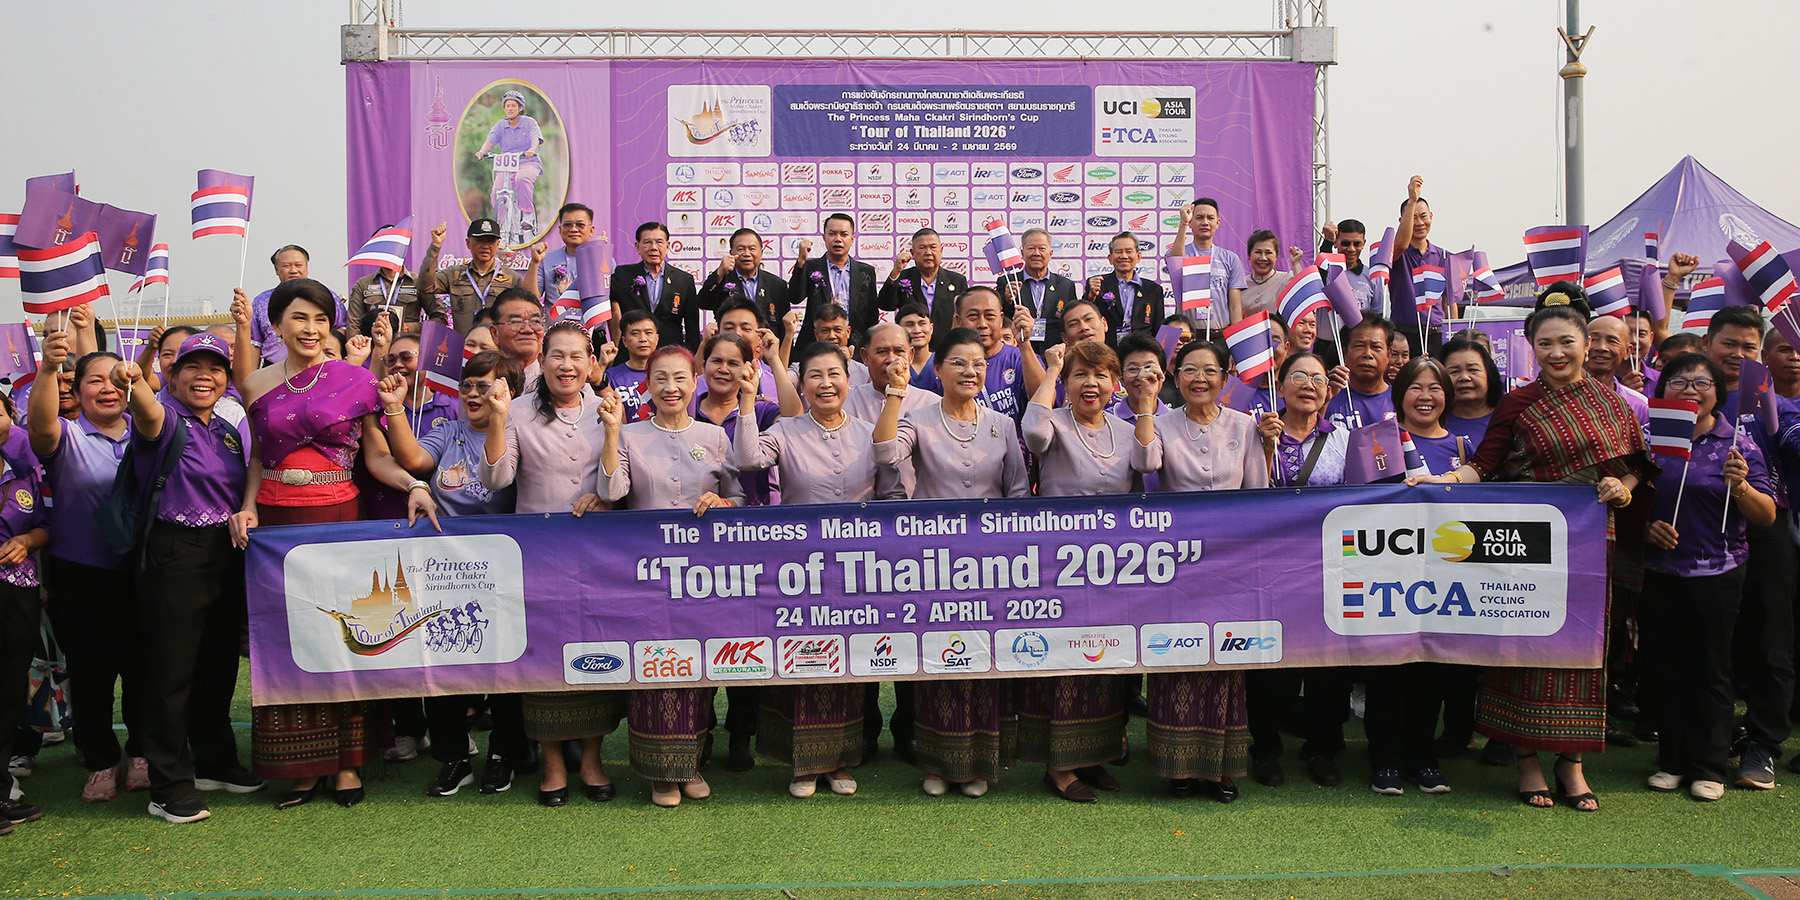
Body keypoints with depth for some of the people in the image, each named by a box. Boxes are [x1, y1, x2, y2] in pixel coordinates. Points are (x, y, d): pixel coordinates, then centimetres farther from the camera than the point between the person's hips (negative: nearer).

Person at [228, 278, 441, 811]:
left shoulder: (355, 380, 1)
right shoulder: (258, 385, 9)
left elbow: (377, 456, 2)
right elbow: (258, 458, 15)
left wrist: (413, 486, -15)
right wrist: (247, 509, 0)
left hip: (338, 516, -2)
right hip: (274, 521, 2)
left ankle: (346, 761, 11)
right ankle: (303, 766, 13)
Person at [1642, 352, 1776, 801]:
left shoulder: (1738, 446, -1)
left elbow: (1767, 517, -5)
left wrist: (1740, 486, -23)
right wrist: (1646, 526, -7)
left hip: (1716, 574, -2)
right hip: (1657, 573, 2)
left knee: (1710, 669, 5)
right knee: (1662, 667, 8)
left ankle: (1709, 767, 16)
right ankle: (1672, 760, 20)